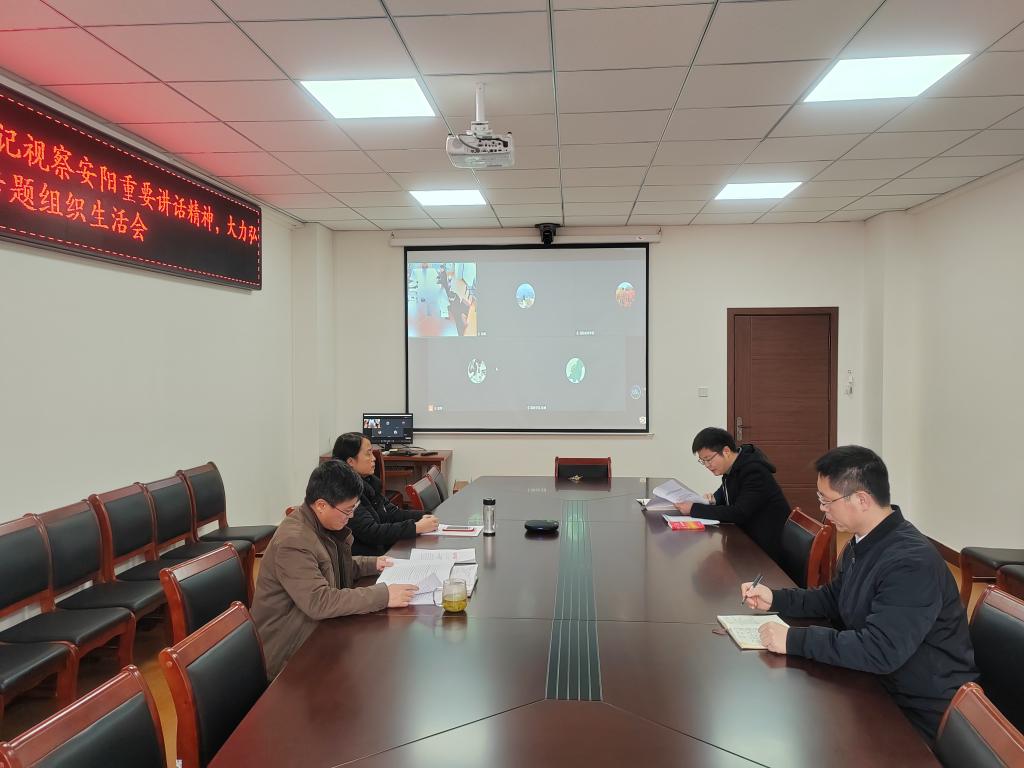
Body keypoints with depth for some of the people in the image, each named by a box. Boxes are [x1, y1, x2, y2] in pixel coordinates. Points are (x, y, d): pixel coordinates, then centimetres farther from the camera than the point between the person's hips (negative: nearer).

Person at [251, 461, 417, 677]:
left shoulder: (322, 524, 2)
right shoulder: (293, 542, -26)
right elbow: (319, 602, -31)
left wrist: (372, 564, 3)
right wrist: (383, 596, -31)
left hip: (317, 626, 8)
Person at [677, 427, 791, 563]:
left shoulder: (754, 472, -24)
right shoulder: (732, 467, 3)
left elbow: (738, 514, -29)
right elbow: (725, 491, 22)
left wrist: (694, 509, -25)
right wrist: (713, 499, -2)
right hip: (748, 537, 8)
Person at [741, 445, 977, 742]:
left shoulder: (911, 563, -28)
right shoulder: (862, 544, 2)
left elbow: (880, 651, -34)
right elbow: (833, 598, 17)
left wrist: (794, 640, -30)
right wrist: (775, 599, 3)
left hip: (923, 715, -8)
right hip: (880, 687, 8)